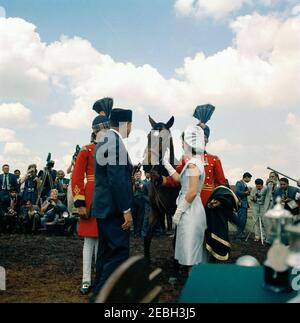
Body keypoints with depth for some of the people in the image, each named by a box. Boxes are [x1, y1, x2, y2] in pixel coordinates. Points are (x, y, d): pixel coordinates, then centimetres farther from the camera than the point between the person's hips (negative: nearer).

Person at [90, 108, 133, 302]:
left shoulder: (104, 142, 14)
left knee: (107, 253, 17)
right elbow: (117, 180, -23)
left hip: (104, 207, 10)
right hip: (114, 209, -10)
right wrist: (127, 210, -20)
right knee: (119, 255, -4)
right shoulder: (117, 143, -17)